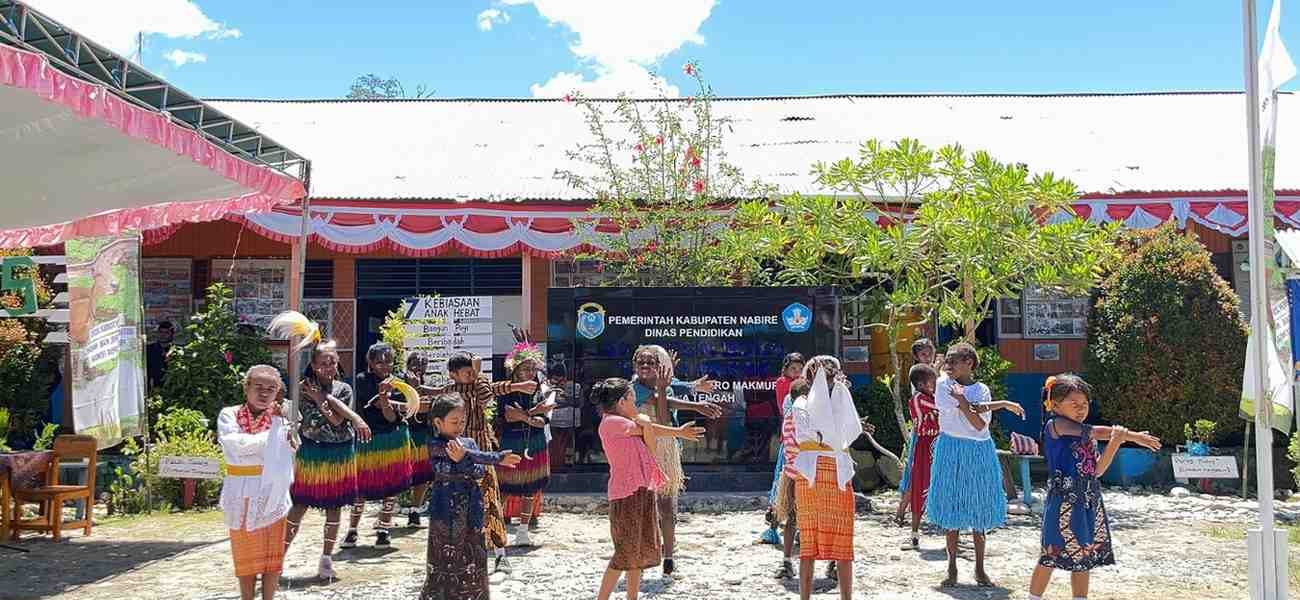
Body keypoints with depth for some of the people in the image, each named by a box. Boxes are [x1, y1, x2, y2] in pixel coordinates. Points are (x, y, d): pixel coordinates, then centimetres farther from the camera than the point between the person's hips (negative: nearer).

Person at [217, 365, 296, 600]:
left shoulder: (280, 417, 2)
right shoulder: (229, 415, -1)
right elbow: (240, 446, -17)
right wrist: (273, 435, -13)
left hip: (272, 493, 1)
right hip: (241, 495, -1)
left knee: (273, 554, 6)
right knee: (246, 555, 7)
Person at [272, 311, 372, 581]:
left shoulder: (344, 389, -2)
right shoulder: (305, 390, -7)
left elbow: (338, 422, -14)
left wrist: (321, 398, -17)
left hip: (339, 455, 2)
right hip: (311, 454, -2)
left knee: (334, 507, 7)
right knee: (299, 505, -1)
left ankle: (327, 558, 18)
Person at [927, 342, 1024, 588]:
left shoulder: (982, 390, 3)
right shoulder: (943, 384, 1)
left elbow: (980, 425, -10)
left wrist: (961, 398, -15)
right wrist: (1002, 404, -10)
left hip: (978, 453, 1)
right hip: (950, 451, -1)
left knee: (979, 511, 4)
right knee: (951, 509, 1)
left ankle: (980, 569, 13)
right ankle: (952, 567, 11)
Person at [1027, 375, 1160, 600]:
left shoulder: (1086, 437, 15)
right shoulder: (1055, 425, -9)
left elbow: (1097, 470, 7)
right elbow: (1094, 432, -19)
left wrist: (1116, 441, -5)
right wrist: (1129, 435, -9)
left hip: (1089, 501, 8)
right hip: (1064, 501, -8)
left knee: (1085, 557, 11)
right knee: (1052, 556, -2)